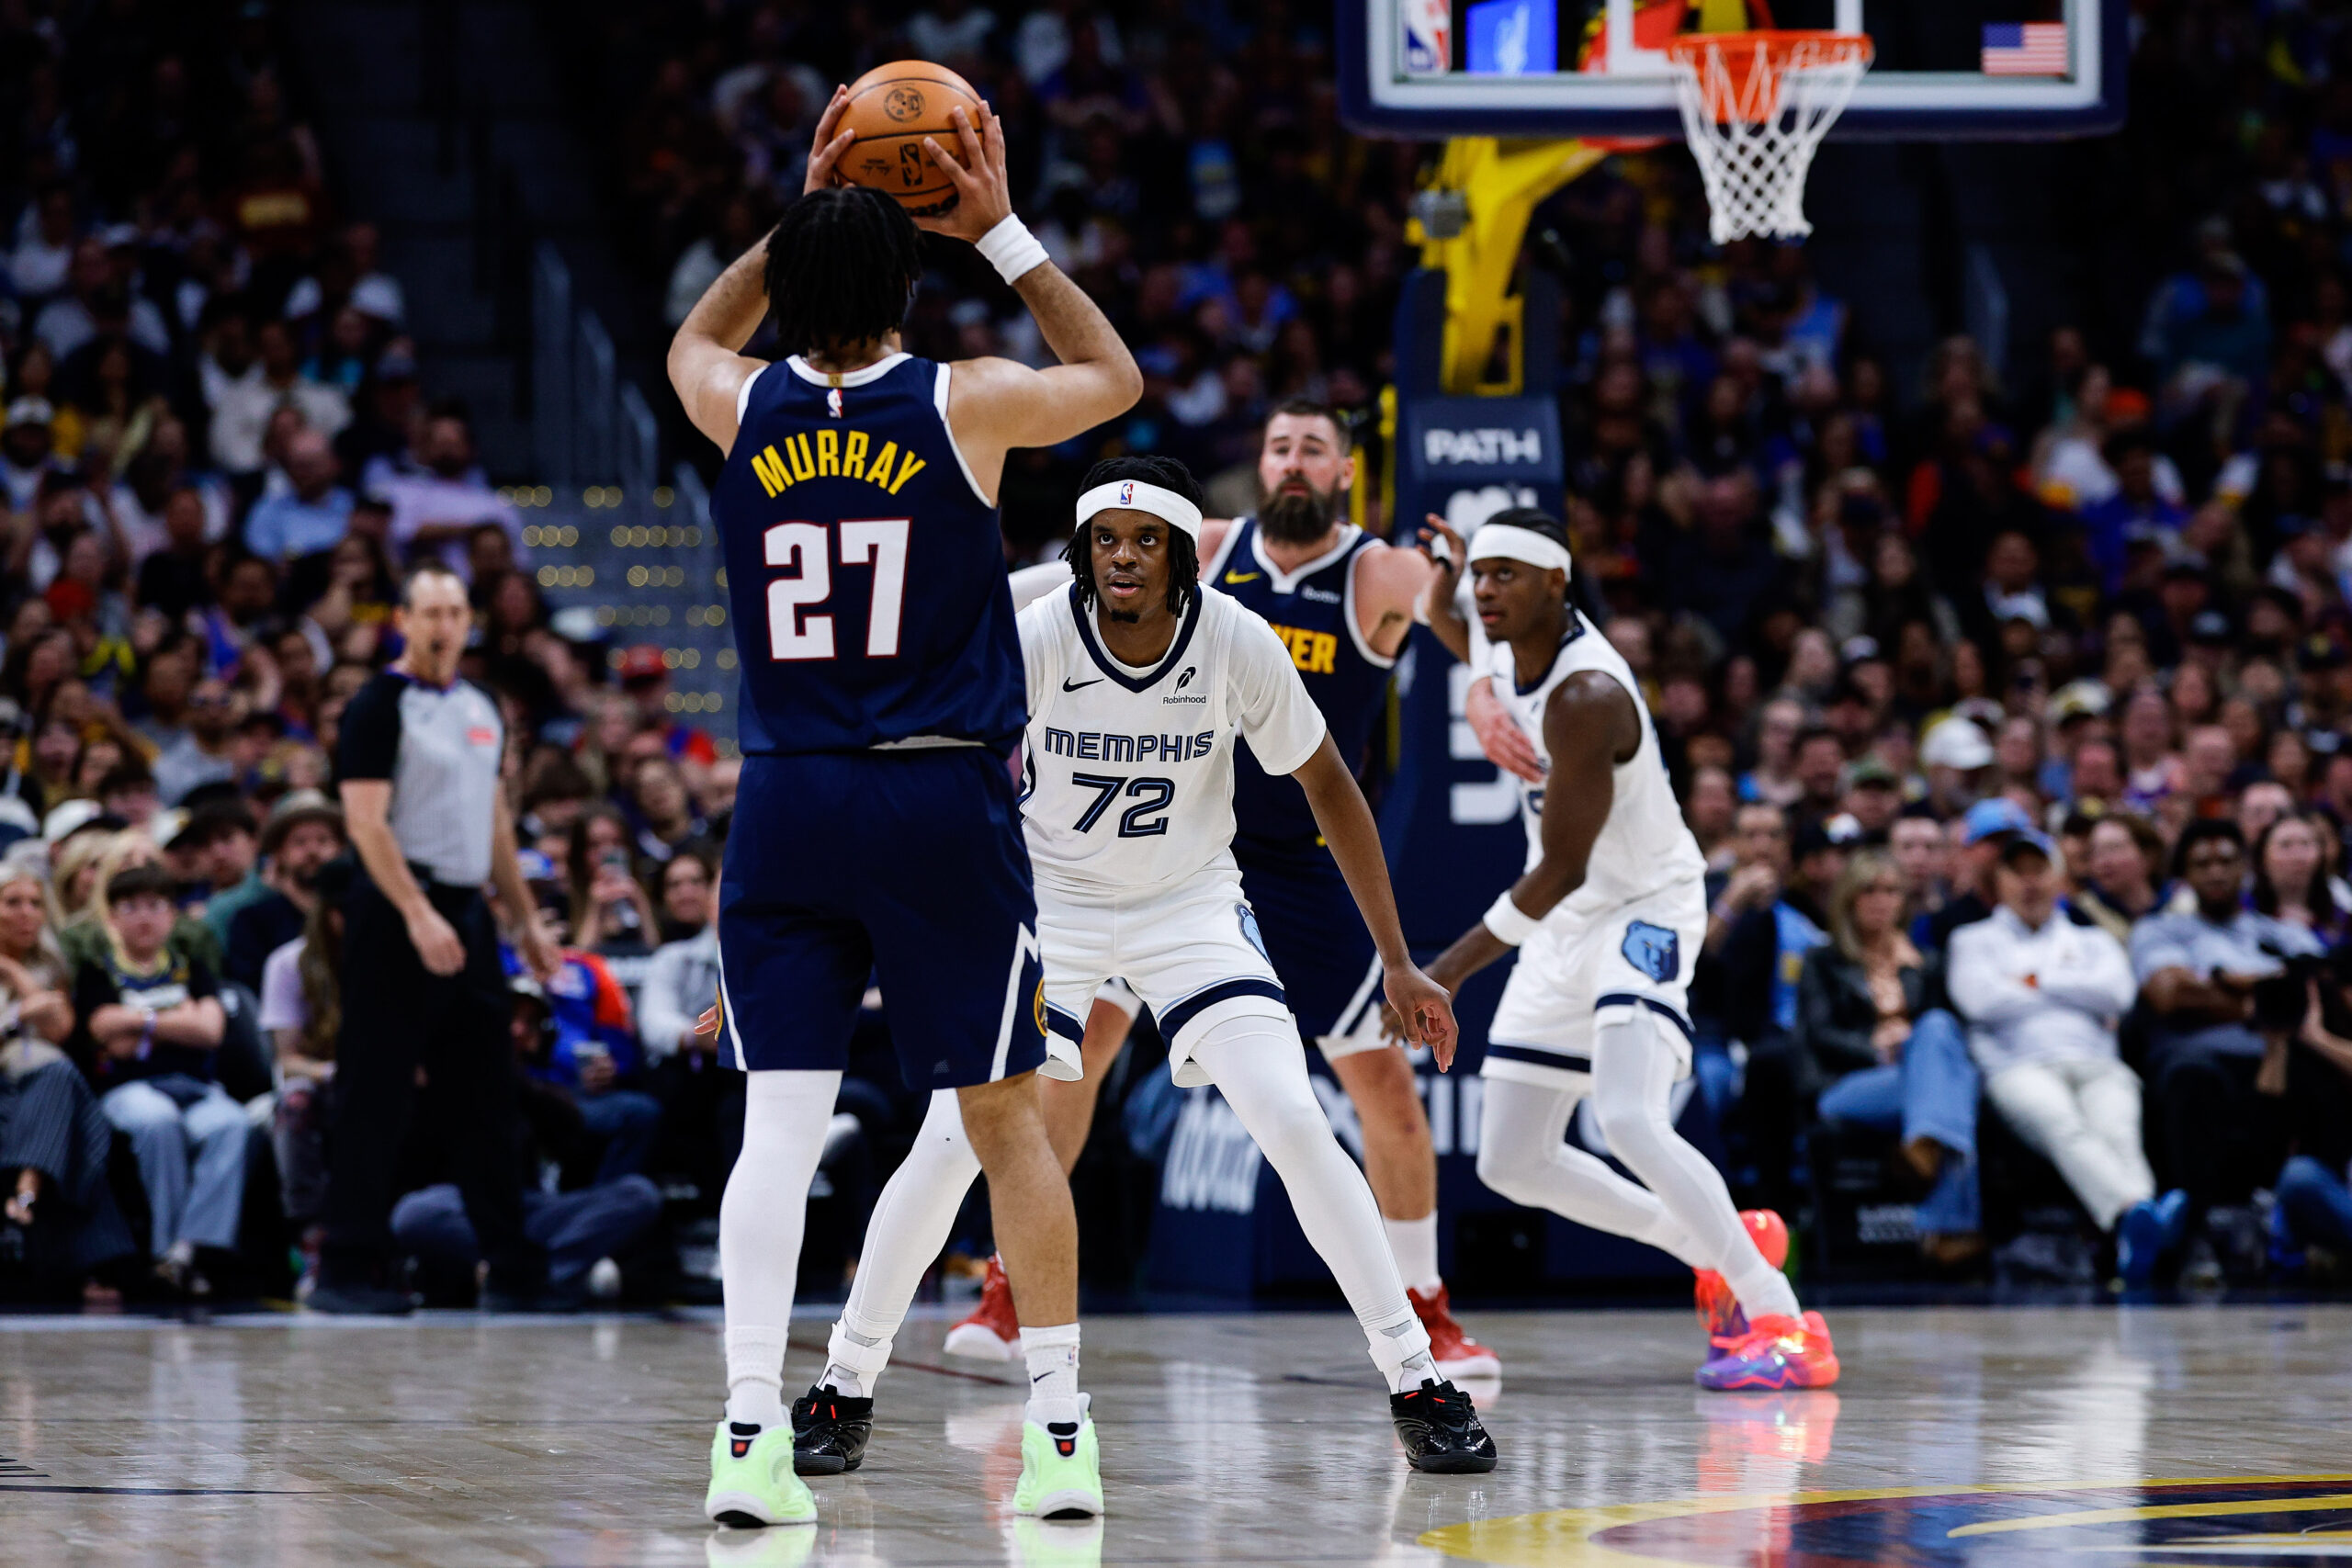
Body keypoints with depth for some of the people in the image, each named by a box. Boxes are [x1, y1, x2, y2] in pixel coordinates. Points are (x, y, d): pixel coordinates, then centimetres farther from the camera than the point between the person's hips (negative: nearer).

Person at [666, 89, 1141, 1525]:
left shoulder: (741, 408, 1)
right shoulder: (964, 405, -6)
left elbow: (691, 339, 28)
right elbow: (1117, 378, 16)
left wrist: (807, 213, 25)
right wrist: (1004, 231, 16)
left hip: (786, 807, 2)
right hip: (942, 807, -2)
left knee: (781, 1122, 0)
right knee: (1008, 1116, 9)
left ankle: (752, 1433, -12)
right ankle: (1062, 1434, 12)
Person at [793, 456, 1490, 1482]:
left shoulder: (1237, 644, -18)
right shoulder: (1032, 643, -22)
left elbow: (1329, 788, -5)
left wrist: (1397, 962, -6)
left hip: (1191, 905, 0)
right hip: (1048, 896, 0)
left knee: (1294, 1125, -15)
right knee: (951, 1141, -12)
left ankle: (1417, 1384, -4)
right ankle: (844, 1388, 5)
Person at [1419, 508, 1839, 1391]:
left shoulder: (1585, 697, -28)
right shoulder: (1512, 650, -1)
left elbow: (1561, 870, -25)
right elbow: (1467, 645, 27)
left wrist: (1453, 969, -23)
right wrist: (1442, 593, 4)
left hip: (1643, 912, -9)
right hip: (1565, 925, 9)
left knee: (1627, 1119, -32)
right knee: (1510, 1163, 8)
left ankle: (1783, 1322, -29)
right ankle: (1716, 1251, 24)